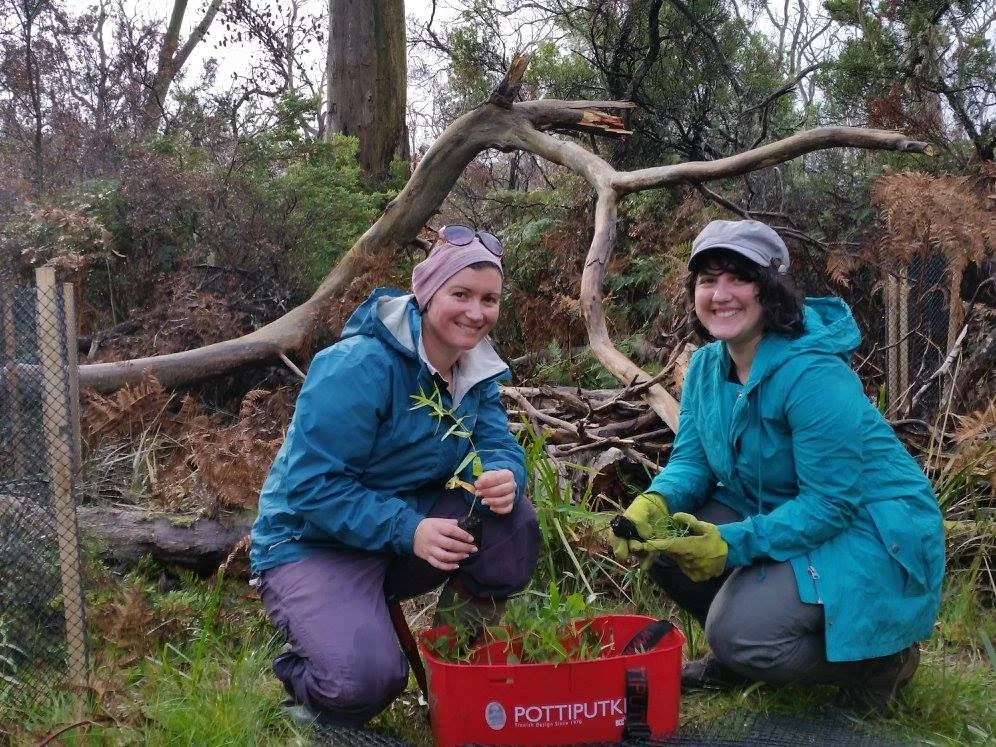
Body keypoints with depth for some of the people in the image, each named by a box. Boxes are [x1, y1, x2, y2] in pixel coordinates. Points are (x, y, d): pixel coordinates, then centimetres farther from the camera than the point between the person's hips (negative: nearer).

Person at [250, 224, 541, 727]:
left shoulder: (475, 370, 0)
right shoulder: (358, 367, -25)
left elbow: (500, 447, -4)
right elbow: (313, 484, -26)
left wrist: (504, 477, -29)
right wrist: (408, 531, -34)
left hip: (412, 524, 7)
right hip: (313, 542, -6)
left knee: (513, 520, -17)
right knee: (365, 681, -30)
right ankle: (304, 674, 8)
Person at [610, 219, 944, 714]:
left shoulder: (812, 375, -27)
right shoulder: (707, 365, -1)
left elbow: (832, 502, -27)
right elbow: (691, 459, 0)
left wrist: (733, 543, -32)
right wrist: (655, 503, -23)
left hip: (866, 532, -8)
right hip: (783, 515, 8)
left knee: (739, 633, -25)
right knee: (665, 541, -9)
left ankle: (877, 659, 2)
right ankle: (732, 655, 14)